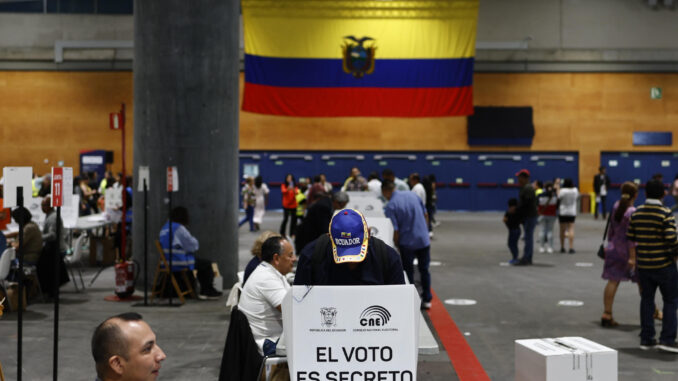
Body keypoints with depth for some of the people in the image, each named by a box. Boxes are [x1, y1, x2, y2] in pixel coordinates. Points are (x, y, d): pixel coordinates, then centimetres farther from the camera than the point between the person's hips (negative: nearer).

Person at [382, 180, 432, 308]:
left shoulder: (390, 206, -13)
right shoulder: (413, 195, 2)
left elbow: (395, 230, -14)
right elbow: (426, 215, 9)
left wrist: (396, 246, 0)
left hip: (407, 243, -4)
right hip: (424, 240, 4)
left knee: (408, 272, 10)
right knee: (424, 270, 16)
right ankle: (426, 299, 22)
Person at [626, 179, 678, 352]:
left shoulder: (636, 213, 2)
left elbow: (630, 237, 6)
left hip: (643, 264, 5)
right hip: (664, 264, -5)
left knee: (646, 299, 13)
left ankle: (646, 338, 15)